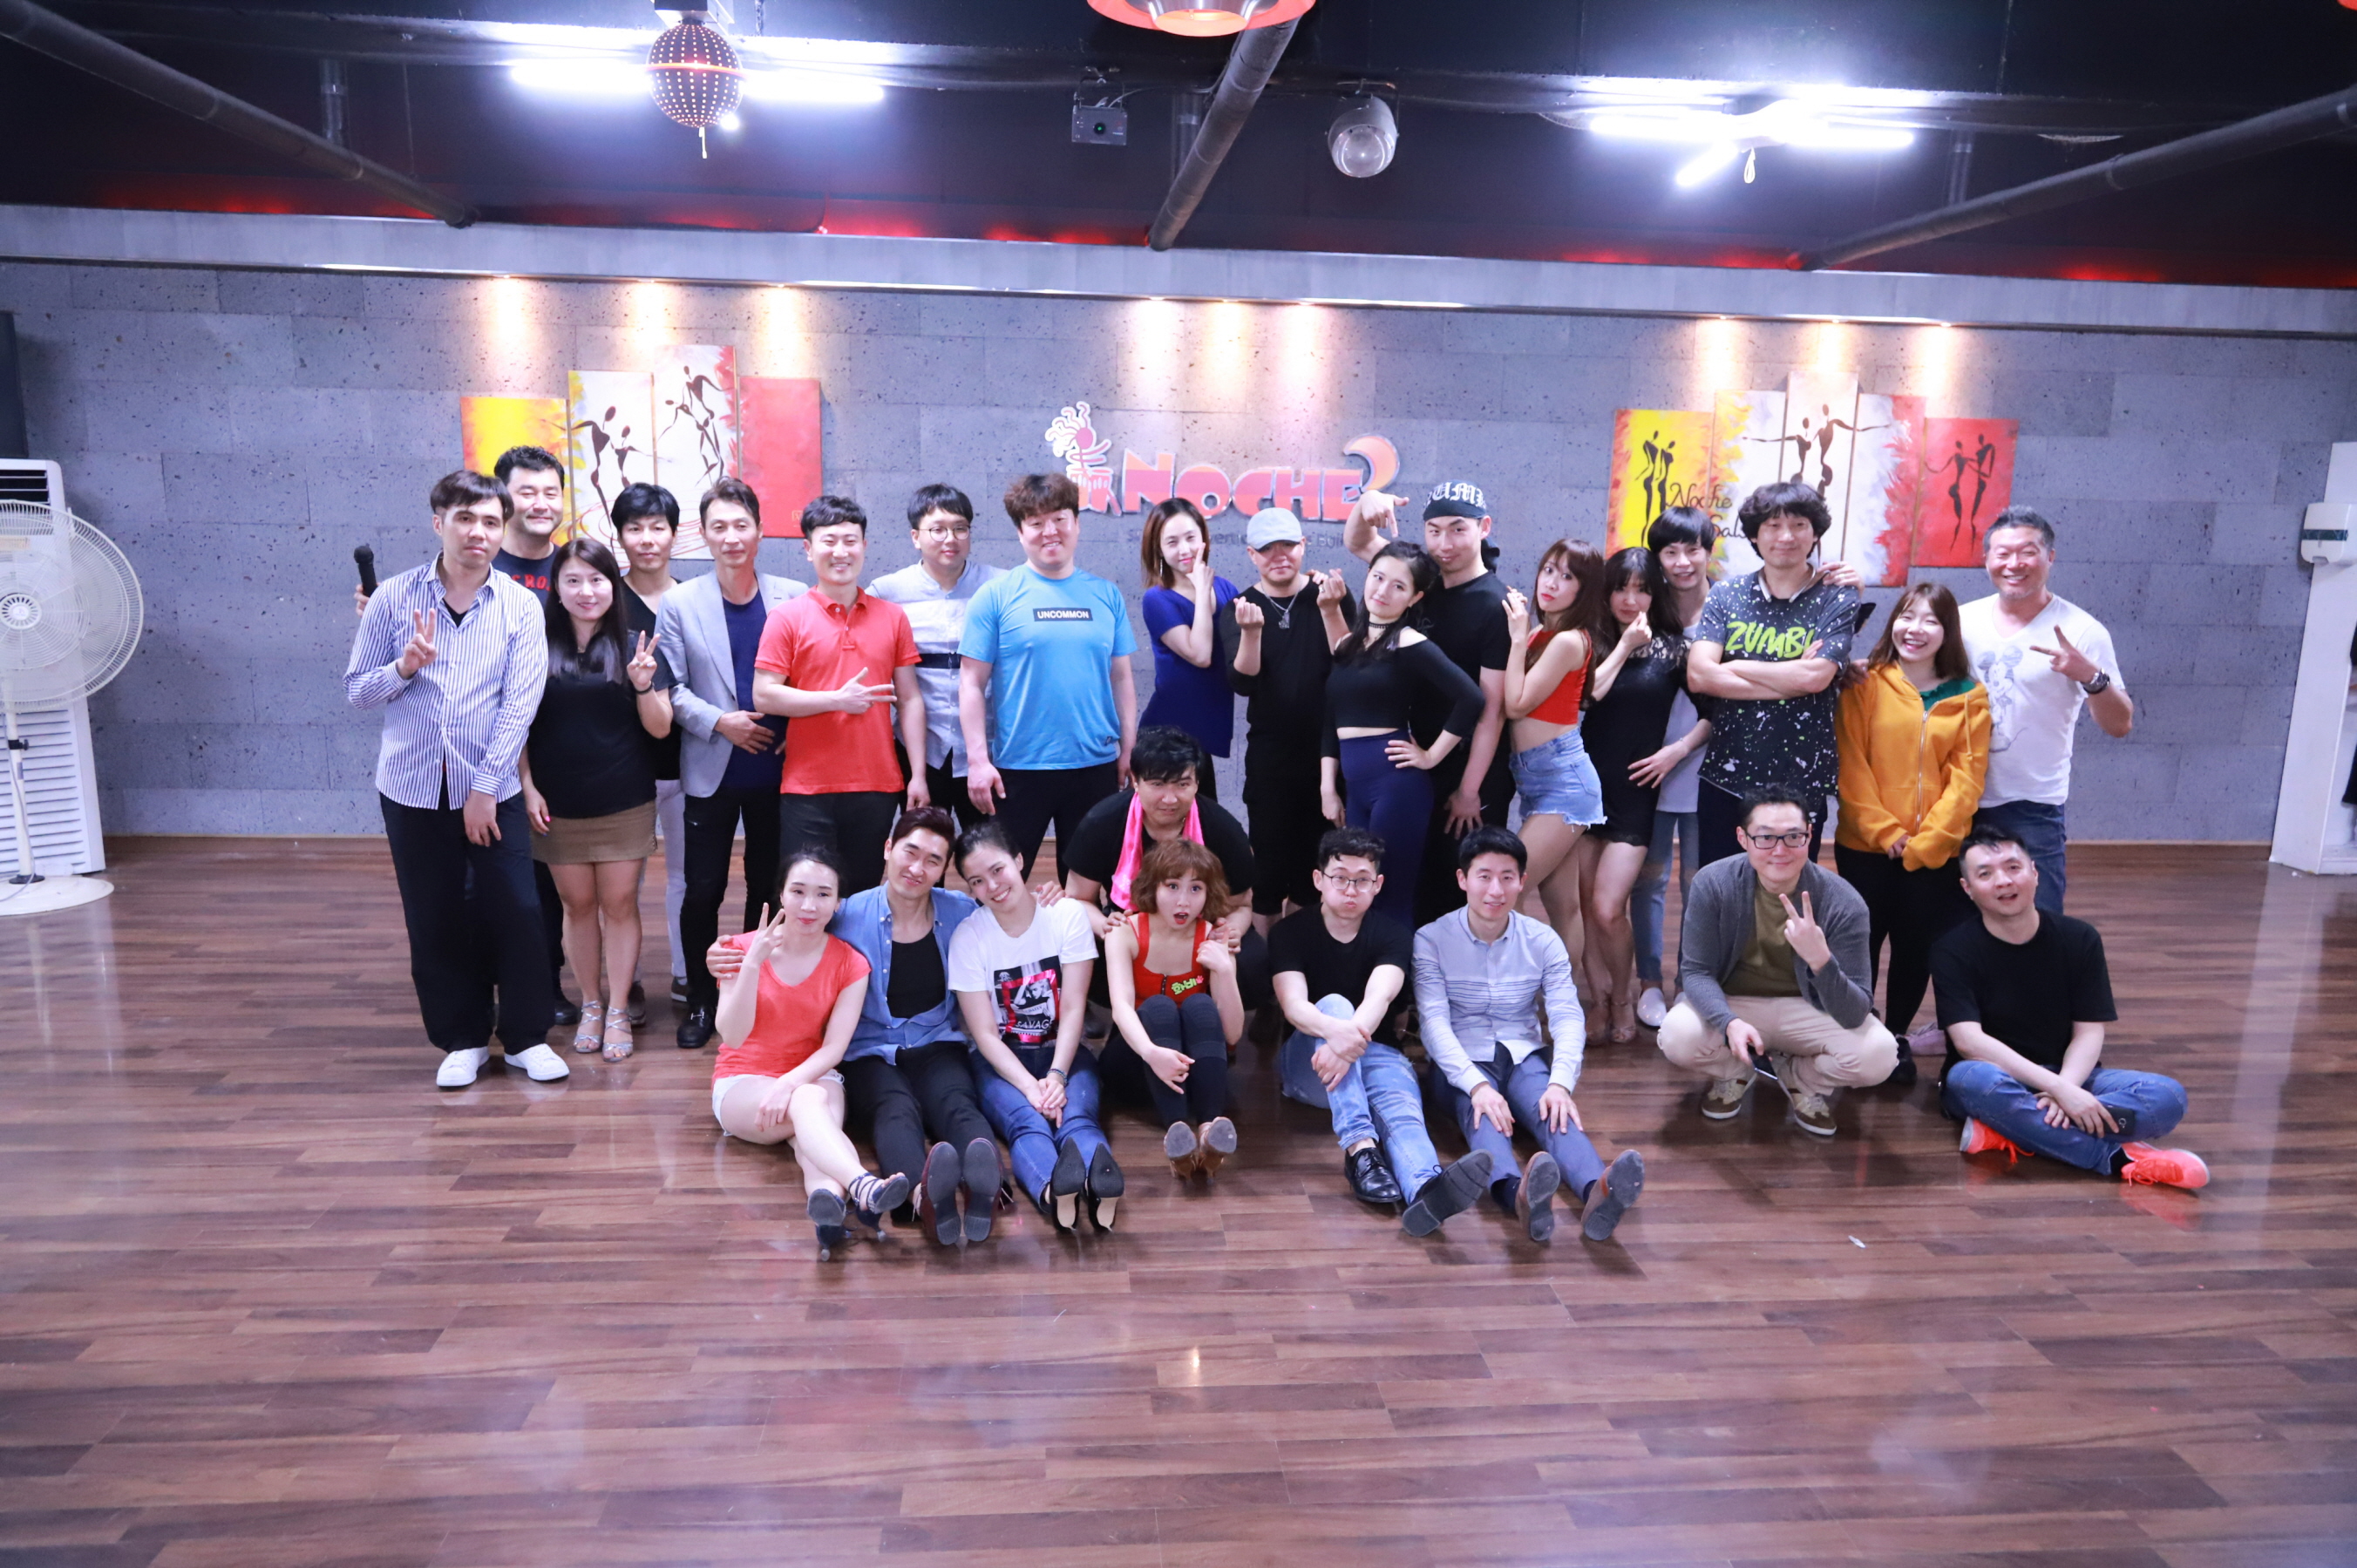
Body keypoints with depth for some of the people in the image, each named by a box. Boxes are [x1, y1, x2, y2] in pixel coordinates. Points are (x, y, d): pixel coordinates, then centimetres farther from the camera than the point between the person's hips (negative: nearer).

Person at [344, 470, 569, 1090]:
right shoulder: (394, 599, 0)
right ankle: (463, 1040, 24)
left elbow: (519, 706, -7)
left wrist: (485, 788, -11)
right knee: (435, 923, 9)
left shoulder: (520, 607, -2)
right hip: (413, 789, 1)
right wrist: (403, 667, -17)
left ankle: (527, 1037, 17)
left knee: (516, 915, -1)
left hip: (492, 790, -1)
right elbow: (356, 691, 3)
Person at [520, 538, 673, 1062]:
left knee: (619, 902, 4)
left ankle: (618, 1010, 14)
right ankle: (591, 1004, 24)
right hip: (558, 806, 1)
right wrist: (527, 786, -4)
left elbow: (660, 728, -2)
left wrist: (643, 684, -19)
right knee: (578, 903, 10)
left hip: (625, 804, -1)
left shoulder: (635, 647, -1)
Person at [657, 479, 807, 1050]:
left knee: (769, 885, 10)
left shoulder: (793, 597, 0)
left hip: (775, 768, 1)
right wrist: (719, 722, -13)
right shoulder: (679, 604, 1)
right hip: (711, 771, 0)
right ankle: (701, 999, 20)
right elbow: (670, 689, 0)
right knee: (703, 889, 4)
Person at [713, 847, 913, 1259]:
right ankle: (865, 1187, -64)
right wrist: (753, 963, -24)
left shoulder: (849, 964, -1)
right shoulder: (744, 948, -2)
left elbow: (834, 1047, -8)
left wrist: (790, 1083, -26)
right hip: (742, 1083, -1)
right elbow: (733, 1036, -13)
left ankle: (833, 1198, -66)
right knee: (809, 1100, -36)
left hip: (812, 1077, 2)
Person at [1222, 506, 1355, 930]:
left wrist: (1330, 610, -21)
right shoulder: (1240, 608, 1)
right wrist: (1251, 631, -29)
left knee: (1313, 867, 11)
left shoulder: (1332, 597, 1)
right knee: (1268, 867, 5)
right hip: (1270, 757, 0)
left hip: (1327, 751, 1)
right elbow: (1242, 682, -12)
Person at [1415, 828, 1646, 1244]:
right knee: (1481, 1112, -36)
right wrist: (1476, 1085, -31)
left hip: (1525, 1056, 3)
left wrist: (1561, 1083, -26)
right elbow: (1434, 1022, -14)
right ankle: (1516, 1193, -66)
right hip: (1461, 1063, -2)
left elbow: (1568, 1017, -5)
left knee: (1553, 1110, -31)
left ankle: (1596, 1193, -60)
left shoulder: (1543, 941, 5)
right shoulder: (1431, 940, -3)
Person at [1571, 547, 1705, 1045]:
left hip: (1635, 790, -2)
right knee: (1589, 911, 4)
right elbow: (1585, 694, -13)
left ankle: (1623, 1001, 13)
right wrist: (1624, 645, -10)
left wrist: (1678, 749, -7)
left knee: (1608, 911, -10)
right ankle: (1599, 1003, 17)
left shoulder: (1673, 647, 3)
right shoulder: (1592, 643, 6)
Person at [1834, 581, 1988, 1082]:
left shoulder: (1969, 697, 3)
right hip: (1864, 847, -1)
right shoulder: (1864, 686, -2)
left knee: (1917, 948, 10)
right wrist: (1885, 832, -13)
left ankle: (1897, 1036, 29)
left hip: (1936, 853, 1)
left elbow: (1966, 776, -2)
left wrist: (1927, 840, -11)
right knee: (1861, 944, 7)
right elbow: (1850, 765, -6)